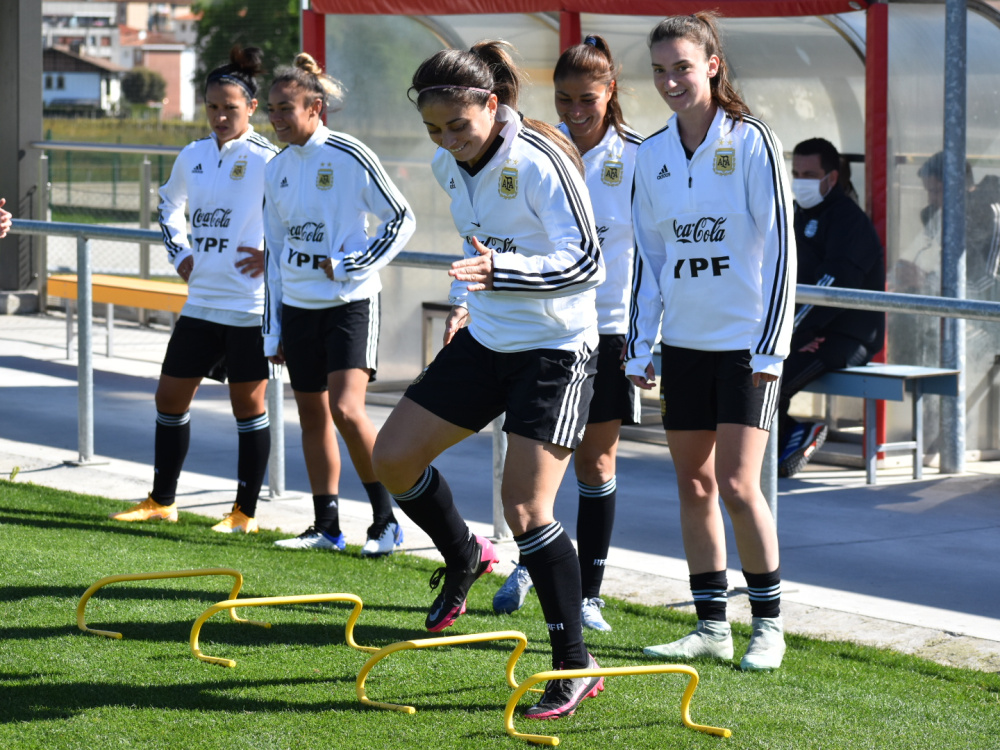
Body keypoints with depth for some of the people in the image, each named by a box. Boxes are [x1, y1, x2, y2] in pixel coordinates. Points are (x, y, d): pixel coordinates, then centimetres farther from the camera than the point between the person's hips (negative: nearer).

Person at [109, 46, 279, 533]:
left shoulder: (267, 159, -10)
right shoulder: (192, 157, 9)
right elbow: (169, 204, 28)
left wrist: (272, 256, -13)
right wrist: (180, 254, 15)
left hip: (250, 305, -7)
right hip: (201, 301, 7)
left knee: (248, 404, 1)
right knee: (170, 397, 10)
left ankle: (246, 512, 11)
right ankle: (161, 501, 23)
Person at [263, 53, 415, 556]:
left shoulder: (349, 157, -11)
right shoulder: (278, 170, 8)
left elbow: (402, 218, -6)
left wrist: (351, 264, -14)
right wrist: (272, 329, 14)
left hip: (349, 305, -7)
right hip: (297, 307, 7)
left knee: (346, 410, -18)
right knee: (312, 415, 8)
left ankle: (385, 519, -5)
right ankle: (327, 526, 16)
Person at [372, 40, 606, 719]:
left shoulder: (540, 163, -22)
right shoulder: (450, 165, 2)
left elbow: (587, 261, -24)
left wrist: (501, 273, -35)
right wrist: (466, 298, 11)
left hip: (555, 350, -8)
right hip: (485, 340, 8)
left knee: (525, 505, -14)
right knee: (393, 458, 5)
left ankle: (576, 665, -5)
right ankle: (465, 557, 33)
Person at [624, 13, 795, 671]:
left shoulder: (751, 142, -8)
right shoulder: (652, 156, 7)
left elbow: (780, 248, -9)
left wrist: (771, 347, -12)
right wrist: (639, 349, 11)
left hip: (746, 343, -5)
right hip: (683, 343, 5)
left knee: (737, 485, -10)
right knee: (694, 485, 7)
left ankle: (769, 623, 4)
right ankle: (712, 626, 15)